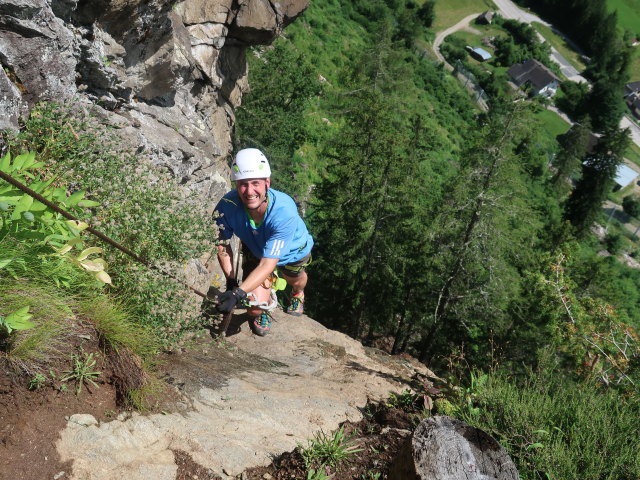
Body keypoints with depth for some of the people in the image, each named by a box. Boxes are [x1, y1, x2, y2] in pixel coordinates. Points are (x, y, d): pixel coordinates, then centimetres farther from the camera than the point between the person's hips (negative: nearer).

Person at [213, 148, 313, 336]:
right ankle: (264, 311, 29)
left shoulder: (284, 211, -44)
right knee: (255, 308, -11)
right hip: (255, 250, 1)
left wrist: (238, 293, -52)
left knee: (295, 280, 29)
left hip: (293, 251, -1)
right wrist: (231, 282, -16)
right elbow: (223, 244, -15)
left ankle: (298, 294, 69)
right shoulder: (227, 206, -36)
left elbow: (267, 264, -43)